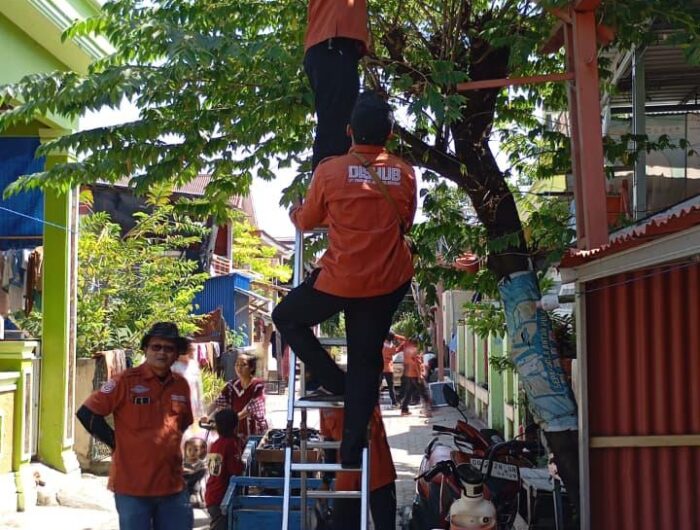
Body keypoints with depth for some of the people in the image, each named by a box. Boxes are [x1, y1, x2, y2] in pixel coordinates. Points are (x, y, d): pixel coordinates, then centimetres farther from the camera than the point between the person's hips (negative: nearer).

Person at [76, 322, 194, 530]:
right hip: (132, 486, -4)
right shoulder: (126, 381, -8)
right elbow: (87, 413, -8)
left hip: (173, 486, 5)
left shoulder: (181, 386, 7)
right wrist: (116, 442, -5)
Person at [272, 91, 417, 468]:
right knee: (366, 361, 13)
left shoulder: (330, 170, -10)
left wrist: (295, 212, 28)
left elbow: (307, 221, 5)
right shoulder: (405, 174, -1)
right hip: (388, 283, 4)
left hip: (338, 280, -3)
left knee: (286, 318, 22)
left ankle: (333, 382, 16)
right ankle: (352, 448, 13)